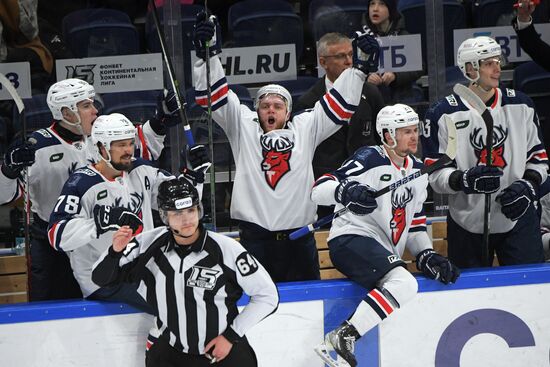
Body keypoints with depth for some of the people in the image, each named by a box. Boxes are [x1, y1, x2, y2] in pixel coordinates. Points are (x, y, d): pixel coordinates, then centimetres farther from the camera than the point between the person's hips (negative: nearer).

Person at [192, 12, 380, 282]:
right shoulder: (242, 125, 7)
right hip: (255, 236, -2)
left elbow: (340, 105, 7)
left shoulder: (305, 128, 10)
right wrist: (206, 55, -12)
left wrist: (360, 66, -1)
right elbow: (215, 97, -1)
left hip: (298, 236, 2)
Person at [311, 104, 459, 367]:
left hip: (385, 252, 9)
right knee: (405, 283, -32)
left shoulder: (417, 171, 17)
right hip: (351, 239, -9)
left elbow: (415, 222, 24)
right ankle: (341, 338, -33)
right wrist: (346, 191, -36)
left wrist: (428, 256, 9)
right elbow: (319, 189, -16)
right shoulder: (370, 159, -8)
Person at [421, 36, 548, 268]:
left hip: (518, 218, 2)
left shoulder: (520, 105, 4)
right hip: (467, 225, -2)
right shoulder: (443, 114, -6)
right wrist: (465, 180, -26)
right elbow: (434, 173, -7)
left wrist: (527, 185, -8)